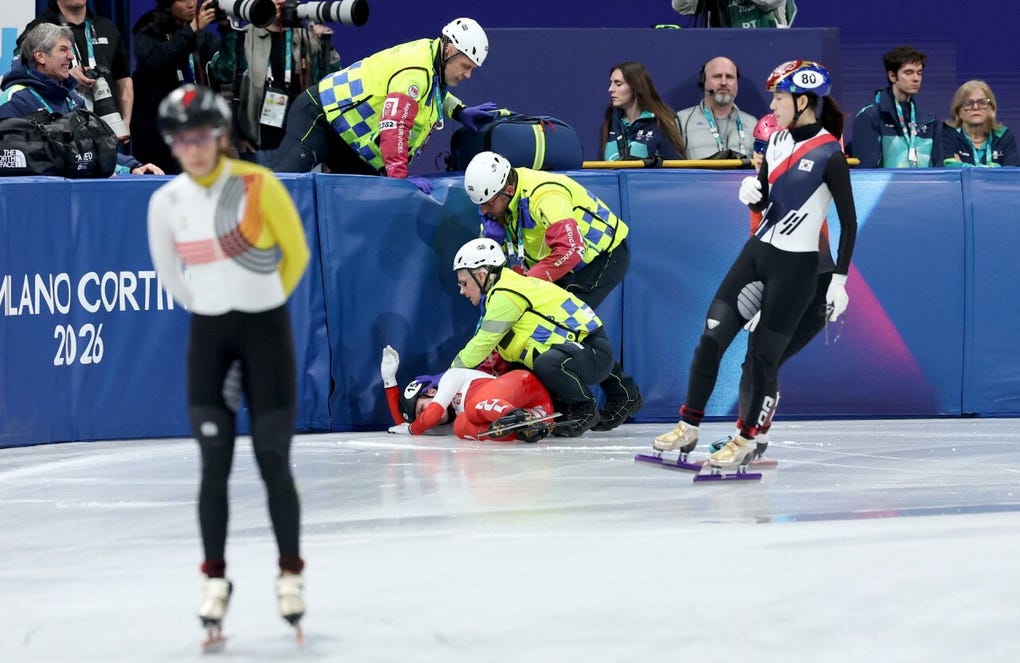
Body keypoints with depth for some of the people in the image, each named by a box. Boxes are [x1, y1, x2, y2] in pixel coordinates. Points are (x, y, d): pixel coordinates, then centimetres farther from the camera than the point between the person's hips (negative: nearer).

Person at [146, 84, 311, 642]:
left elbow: (296, 253, 2)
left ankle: (290, 573, 13)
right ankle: (216, 579, 10)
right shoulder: (166, 202, -3)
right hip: (208, 335, 2)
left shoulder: (258, 186, -11)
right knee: (214, 464, 1)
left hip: (266, 330, -2)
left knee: (273, 461, 0)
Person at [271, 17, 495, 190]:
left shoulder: (431, 54, 5)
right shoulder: (416, 71, -26)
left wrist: (459, 111, 13)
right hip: (317, 118, -10)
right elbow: (394, 125, -34)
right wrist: (399, 175, -36)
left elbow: (430, 92, 29)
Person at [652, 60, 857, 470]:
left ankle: (745, 442, 14)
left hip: (795, 267, -7)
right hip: (757, 252, 7)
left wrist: (839, 280, -13)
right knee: (711, 337, 1)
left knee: (762, 355, -2)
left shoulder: (829, 154, -14)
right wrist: (752, 192, -7)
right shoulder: (777, 141, 7)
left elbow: (849, 221, -11)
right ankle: (688, 429, 10)